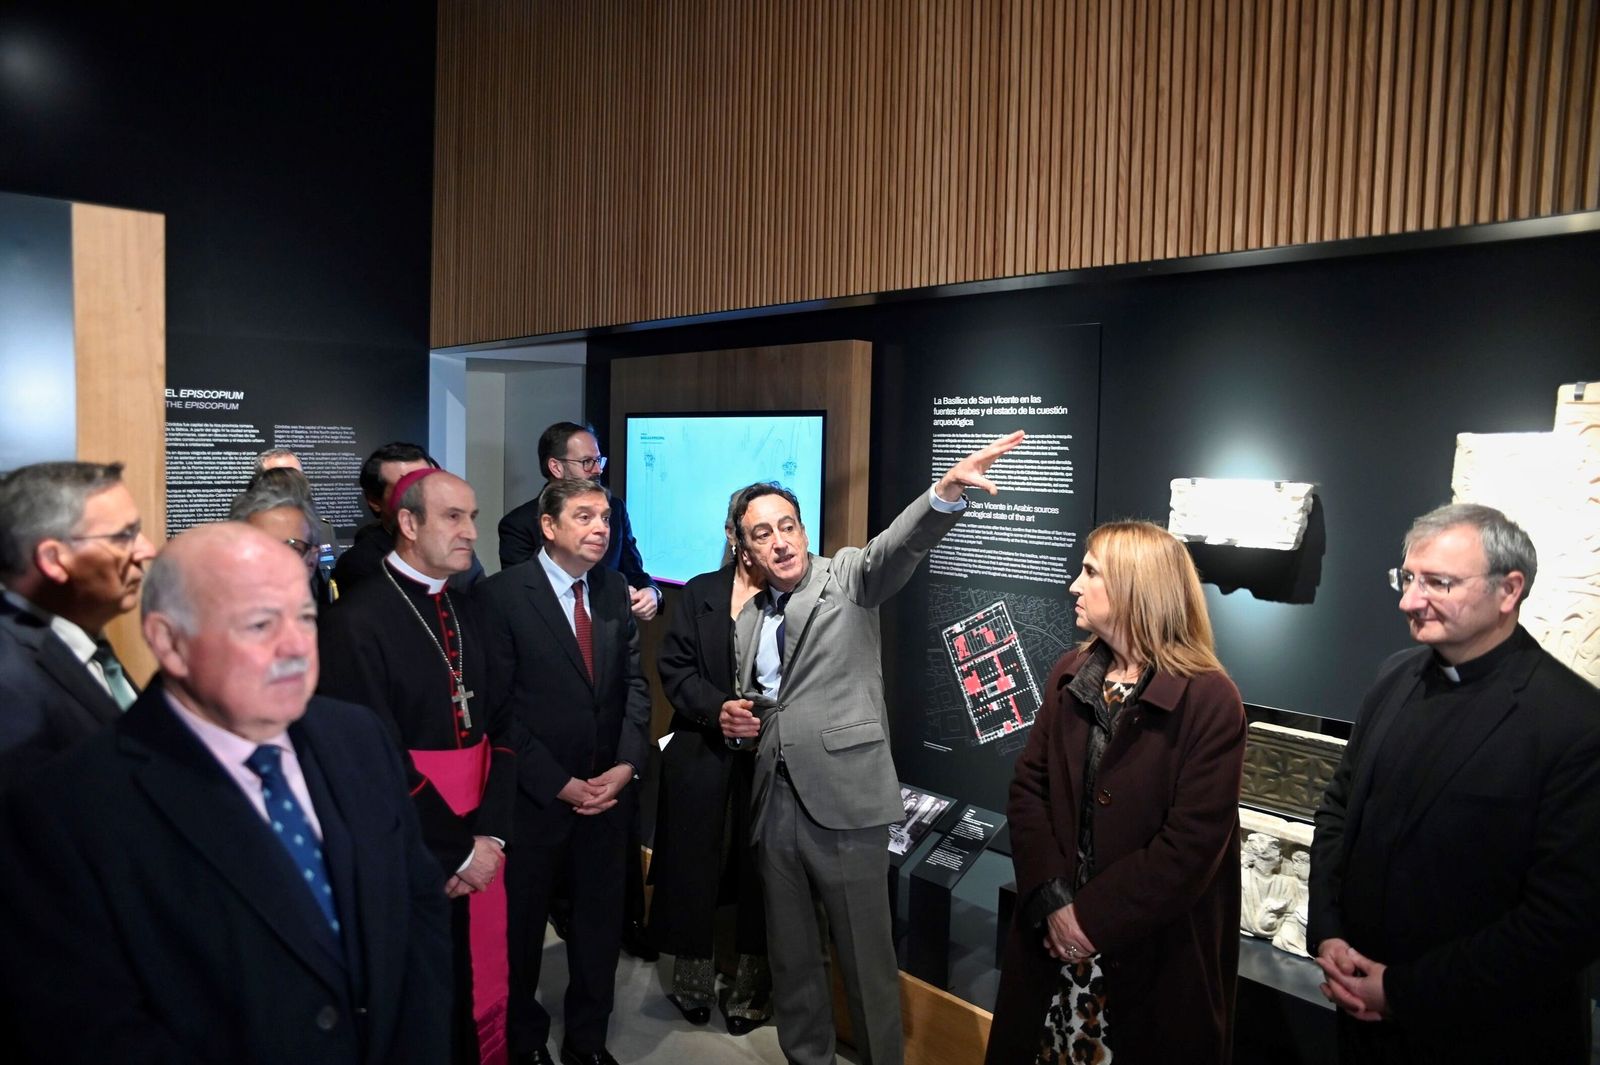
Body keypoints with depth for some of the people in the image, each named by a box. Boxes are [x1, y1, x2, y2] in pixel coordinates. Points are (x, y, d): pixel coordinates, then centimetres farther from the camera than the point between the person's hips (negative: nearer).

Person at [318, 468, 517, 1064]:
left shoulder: (468, 611, 7)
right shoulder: (355, 621, -14)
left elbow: (500, 725, 6)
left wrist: (491, 835, -7)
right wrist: (458, 852, -12)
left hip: (481, 845, 6)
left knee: (481, 988, 15)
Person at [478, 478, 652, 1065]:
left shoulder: (614, 590, 4)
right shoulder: (502, 594, -12)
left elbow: (634, 683, 6)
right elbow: (497, 706, -14)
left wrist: (627, 764, -7)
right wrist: (560, 784, -14)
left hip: (608, 789, 4)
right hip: (535, 794, -4)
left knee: (601, 918, 14)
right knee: (522, 922, 14)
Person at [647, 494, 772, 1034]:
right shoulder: (699, 594, 5)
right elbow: (675, 667, -1)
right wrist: (718, 708, -17)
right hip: (702, 755, 2)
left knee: (759, 873, 8)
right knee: (694, 867, 11)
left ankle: (750, 990, 27)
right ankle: (692, 984, 31)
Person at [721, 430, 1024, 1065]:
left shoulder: (848, 578, -1)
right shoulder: (747, 620, 15)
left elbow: (898, 547, -22)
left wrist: (948, 490, -41)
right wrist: (734, 720, 2)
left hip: (844, 800, -5)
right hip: (774, 804, 6)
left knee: (867, 960, 4)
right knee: (790, 958, 18)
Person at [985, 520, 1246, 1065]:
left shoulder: (1210, 700, -15)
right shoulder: (1070, 674, 3)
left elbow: (1192, 843, -19)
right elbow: (1027, 789, 0)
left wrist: (1093, 918, -18)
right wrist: (1052, 900, -12)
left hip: (1151, 949, -5)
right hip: (1055, 928, 5)